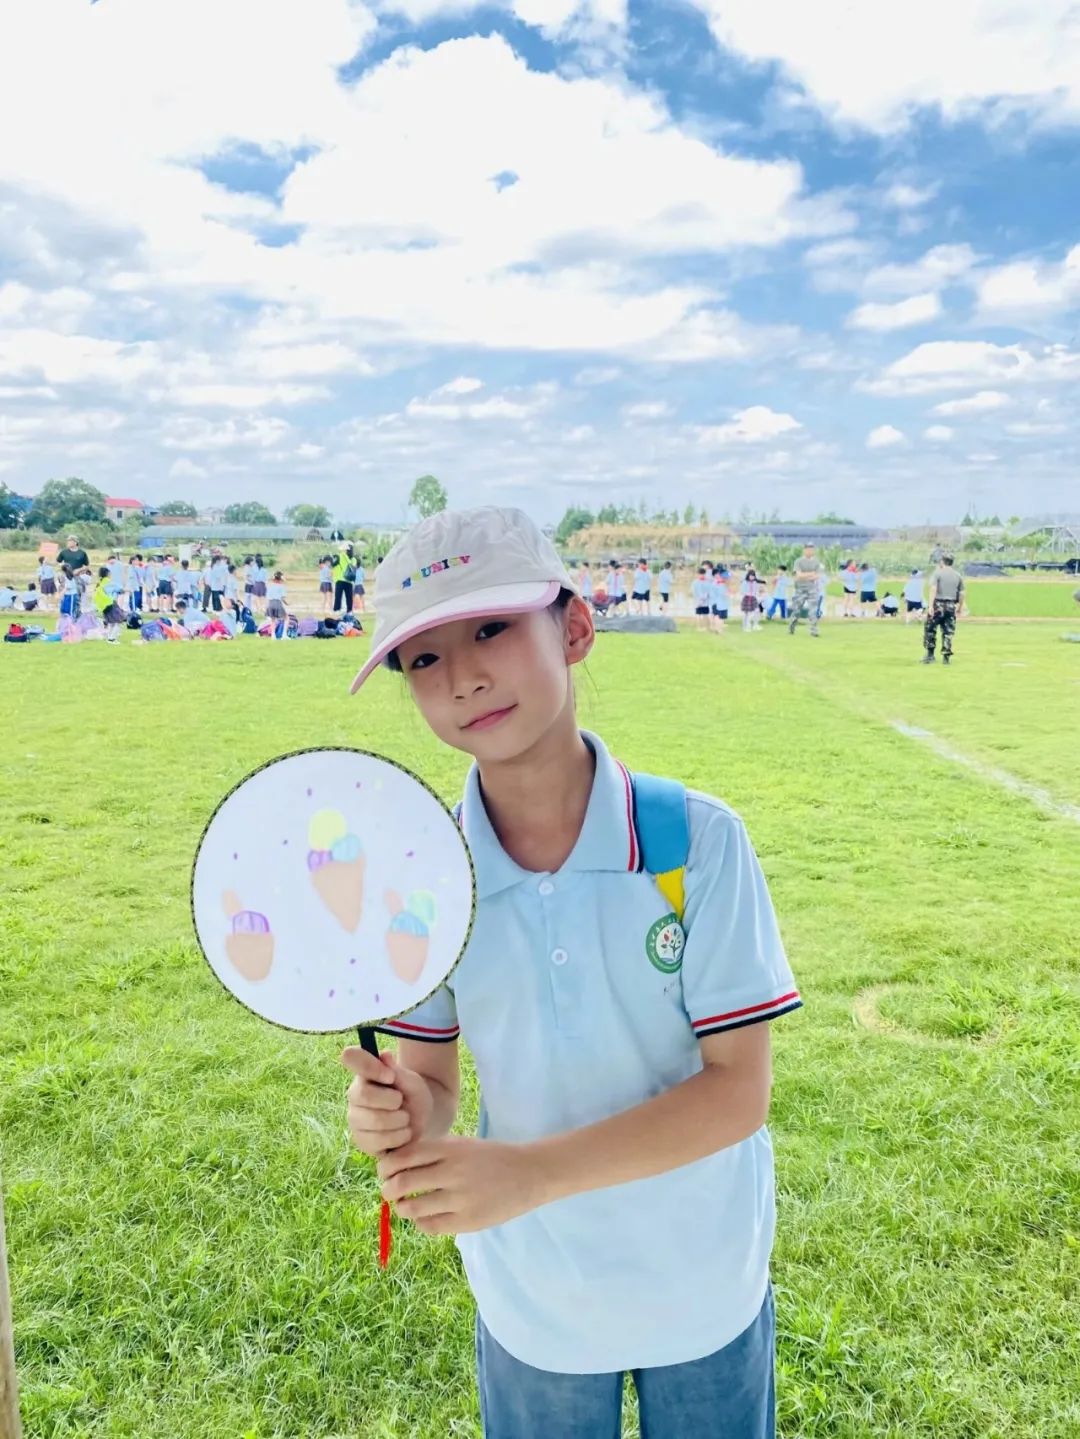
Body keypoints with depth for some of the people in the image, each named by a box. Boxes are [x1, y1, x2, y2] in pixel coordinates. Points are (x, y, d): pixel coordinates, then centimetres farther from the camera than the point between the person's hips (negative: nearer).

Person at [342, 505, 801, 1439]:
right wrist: (405, 1117, -27)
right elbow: (432, 1078, -4)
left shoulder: (698, 839, -22)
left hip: (705, 1290, -1)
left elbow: (738, 1087, -20)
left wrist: (532, 1170, -30)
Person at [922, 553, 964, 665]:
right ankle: (946, 657, 5)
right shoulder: (958, 575, 10)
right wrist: (960, 607, 22)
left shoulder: (937, 573, -3)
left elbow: (933, 589, -15)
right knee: (948, 632, 8)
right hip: (951, 606, 4)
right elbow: (961, 594, 10)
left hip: (938, 605, -4)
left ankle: (930, 654, 2)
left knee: (930, 629, 6)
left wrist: (930, 605, -19)